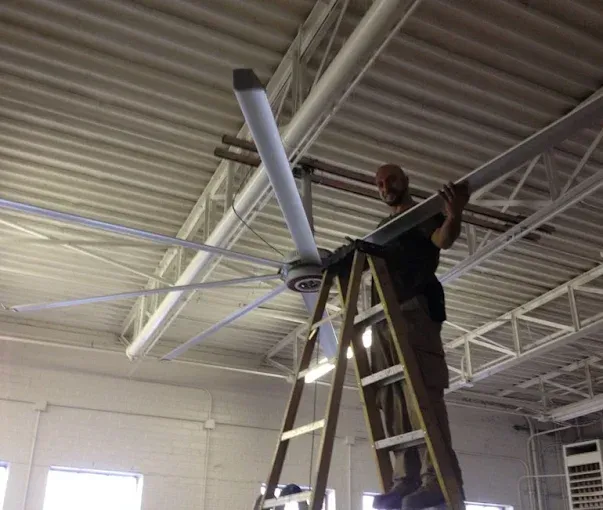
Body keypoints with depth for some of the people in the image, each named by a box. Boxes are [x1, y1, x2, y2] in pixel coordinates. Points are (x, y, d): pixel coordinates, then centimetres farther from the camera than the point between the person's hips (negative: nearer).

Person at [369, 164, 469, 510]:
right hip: (383, 315, 7)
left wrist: (454, 217, -32)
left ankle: (439, 477, -23)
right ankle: (407, 479, -5)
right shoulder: (383, 228, 31)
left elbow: (443, 240, -10)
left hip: (413, 308, -7)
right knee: (392, 399, -2)